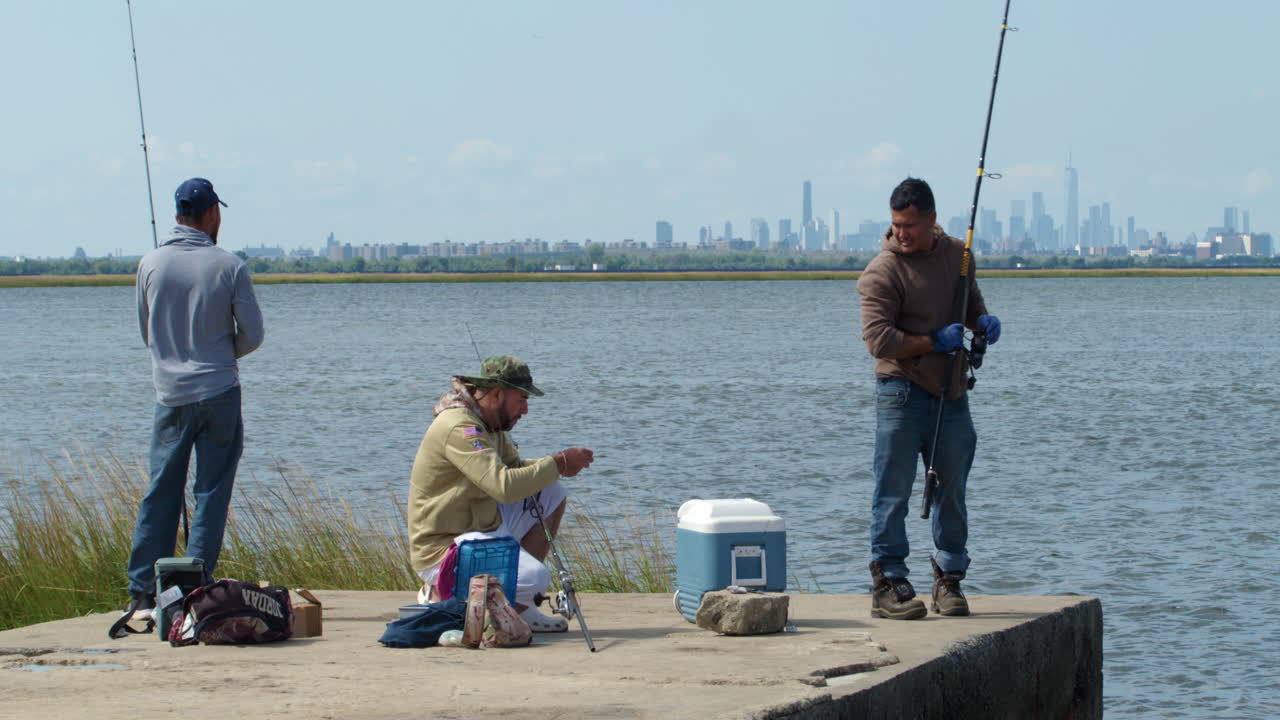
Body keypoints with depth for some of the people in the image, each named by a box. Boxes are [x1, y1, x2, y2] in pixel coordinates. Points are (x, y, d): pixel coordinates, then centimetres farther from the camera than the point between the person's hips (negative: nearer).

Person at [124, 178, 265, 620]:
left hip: (170, 393, 2)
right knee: (212, 492, 3)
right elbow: (251, 335, -1)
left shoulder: (151, 265, -1)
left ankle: (143, 590, 8)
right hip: (219, 392, -2)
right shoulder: (229, 267, -8)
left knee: (161, 492, 9)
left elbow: (146, 332, 10)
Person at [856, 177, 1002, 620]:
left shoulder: (956, 255, 10)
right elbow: (878, 339, -17)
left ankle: (949, 580, 22)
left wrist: (982, 320, 4)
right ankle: (888, 584, -2)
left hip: (951, 392, 6)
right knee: (894, 490, -5)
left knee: (952, 489, 11)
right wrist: (934, 342, -19)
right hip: (903, 392, -6)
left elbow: (972, 301, 27)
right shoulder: (882, 271, -10)